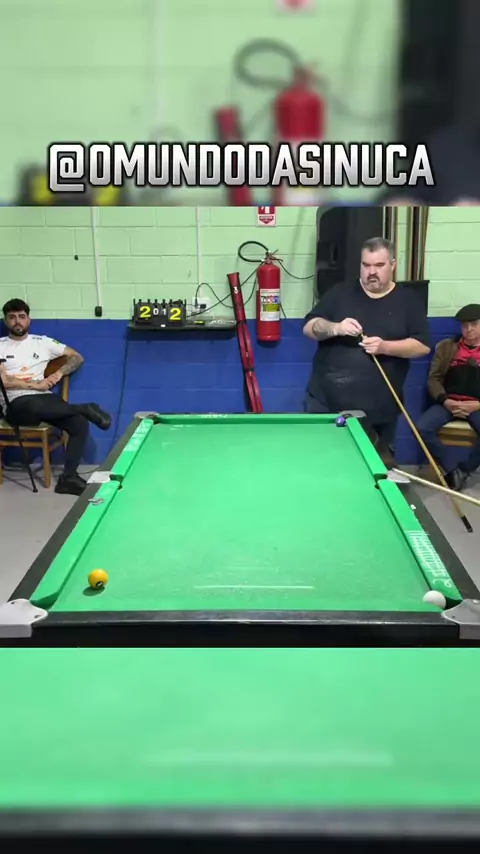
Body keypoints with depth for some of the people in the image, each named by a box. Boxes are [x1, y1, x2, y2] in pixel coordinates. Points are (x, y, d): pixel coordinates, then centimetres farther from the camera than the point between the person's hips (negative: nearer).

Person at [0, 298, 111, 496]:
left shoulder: (42, 342, 14)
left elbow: (77, 357, 14)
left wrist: (59, 374, -2)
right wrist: (36, 385, -10)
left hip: (45, 400, 3)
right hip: (17, 405, -3)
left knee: (80, 424, -23)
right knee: (35, 405, -42)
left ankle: (69, 477, -19)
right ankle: (86, 409, -21)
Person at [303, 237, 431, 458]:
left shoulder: (408, 300, 4)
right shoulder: (340, 293, 6)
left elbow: (423, 346, -1)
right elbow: (309, 328, 2)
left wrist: (385, 347, -17)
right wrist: (335, 328, -19)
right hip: (325, 401, 1)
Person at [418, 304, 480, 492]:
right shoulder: (446, 347, 9)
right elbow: (434, 379, 7)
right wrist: (445, 401, -10)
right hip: (448, 403, 2)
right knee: (423, 428, -25)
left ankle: (463, 470, -6)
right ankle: (450, 469, -7)